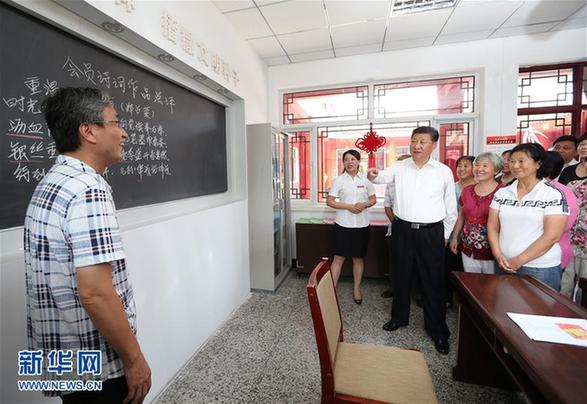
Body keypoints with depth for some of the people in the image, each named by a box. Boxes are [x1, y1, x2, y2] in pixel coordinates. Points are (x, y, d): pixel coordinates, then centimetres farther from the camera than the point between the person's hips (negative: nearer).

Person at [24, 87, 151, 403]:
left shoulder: (51, 182, 5)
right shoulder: (88, 190, -25)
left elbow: (62, 278, 12)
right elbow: (95, 293, -29)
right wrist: (134, 359, -16)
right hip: (94, 366, -9)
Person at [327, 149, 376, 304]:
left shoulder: (366, 179, 3)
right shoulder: (339, 180, -2)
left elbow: (373, 199, 9)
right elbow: (330, 201, -5)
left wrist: (364, 205, -12)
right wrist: (349, 206, -17)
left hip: (362, 224, 2)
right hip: (343, 224, -2)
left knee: (359, 257, 12)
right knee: (339, 257, 0)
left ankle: (356, 289, 28)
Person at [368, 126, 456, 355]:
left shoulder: (444, 171, 1)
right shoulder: (399, 168, 3)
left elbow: (450, 207, 7)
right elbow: (384, 177, -16)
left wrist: (445, 235, 10)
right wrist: (373, 175, -39)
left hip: (431, 232, -1)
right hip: (403, 230, 2)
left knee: (433, 280, 7)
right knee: (400, 276, 14)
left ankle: (437, 330, 26)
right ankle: (399, 317, 35)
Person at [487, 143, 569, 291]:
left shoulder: (553, 194, -7)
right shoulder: (502, 193, 4)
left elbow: (552, 236, -13)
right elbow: (492, 227, 3)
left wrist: (519, 260, -15)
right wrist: (498, 255, -8)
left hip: (540, 268, -3)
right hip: (504, 265, 4)